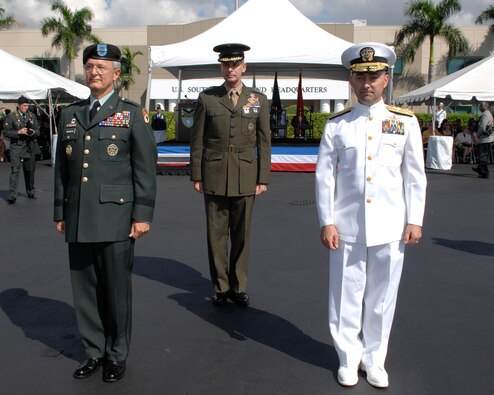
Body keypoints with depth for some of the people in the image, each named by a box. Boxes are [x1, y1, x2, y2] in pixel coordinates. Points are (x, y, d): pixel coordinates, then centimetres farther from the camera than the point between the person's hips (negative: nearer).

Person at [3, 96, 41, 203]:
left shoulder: (32, 116, 12)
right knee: (15, 170, -11)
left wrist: (33, 133, -8)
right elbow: (6, 132, -3)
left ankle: (31, 192, 28)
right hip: (17, 147, -4)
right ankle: (12, 196, -12)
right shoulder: (11, 117, 0)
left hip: (30, 147, 4)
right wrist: (18, 132, -16)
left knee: (30, 170, 11)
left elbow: (38, 131, 15)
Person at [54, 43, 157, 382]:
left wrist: (143, 214, -9)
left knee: (117, 289, 5)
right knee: (85, 289, 10)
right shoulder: (71, 115, 14)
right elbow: (62, 167, 15)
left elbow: (146, 168, -3)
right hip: (78, 220, 4)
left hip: (115, 218, -4)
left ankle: (117, 355, 22)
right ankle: (95, 351, 26)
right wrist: (60, 212, 12)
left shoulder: (132, 114, 2)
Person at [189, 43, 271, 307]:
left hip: (245, 179, 1)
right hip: (214, 178, 0)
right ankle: (220, 287, 19)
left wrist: (263, 179, 0)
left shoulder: (259, 100, 5)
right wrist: (196, 176, 1)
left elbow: (264, 143, 4)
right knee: (216, 235, 6)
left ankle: (238, 287, 21)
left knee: (241, 235, 8)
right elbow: (197, 141, 4)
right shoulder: (207, 98, 3)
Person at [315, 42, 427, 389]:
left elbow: (415, 176, 4)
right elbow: (324, 176, 0)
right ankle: (349, 358, 26)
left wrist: (415, 221, 0)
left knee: (382, 298, 11)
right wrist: (327, 222, -5)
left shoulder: (406, 122, 2)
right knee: (346, 296, 8)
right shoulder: (336, 125, 1)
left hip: (390, 228, 1)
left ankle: (375, 359, 29)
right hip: (347, 227, 0)